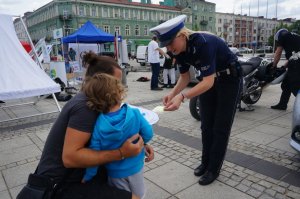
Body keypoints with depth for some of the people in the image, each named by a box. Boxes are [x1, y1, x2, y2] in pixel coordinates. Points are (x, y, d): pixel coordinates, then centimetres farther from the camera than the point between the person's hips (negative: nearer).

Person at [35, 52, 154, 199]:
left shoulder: (88, 100, 4)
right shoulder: (85, 106, -24)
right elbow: (69, 157, -30)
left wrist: (138, 145, -4)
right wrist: (121, 153, -30)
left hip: (67, 175, 9)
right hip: (60, 187, -9)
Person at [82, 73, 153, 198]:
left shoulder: (98, 125, -24)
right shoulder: (134, 113, -23)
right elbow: (148, 134, -13)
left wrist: (87, 177, -3)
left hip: (115, 173, 0)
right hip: (135, 167, 0)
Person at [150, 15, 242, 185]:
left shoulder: (203, 43, -34)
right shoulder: (179, 50, -11)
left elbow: (208, 81, -36)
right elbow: (185, 77, -1)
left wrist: (183, 97, -46)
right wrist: (172, 93, -18)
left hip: (230, 80, -7)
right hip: (210, 80, 7)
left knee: (220, 127, 0)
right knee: (206, 126, 11)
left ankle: (214, 169, 14)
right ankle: (206, 162, 27)